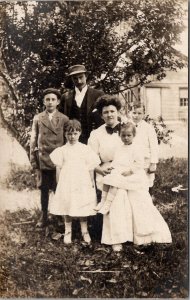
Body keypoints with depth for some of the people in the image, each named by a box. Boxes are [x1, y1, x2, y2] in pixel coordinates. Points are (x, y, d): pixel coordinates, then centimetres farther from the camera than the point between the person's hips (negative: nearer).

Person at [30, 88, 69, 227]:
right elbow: (33, 140, 6)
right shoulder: (37, 118, 5)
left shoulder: (64, 119, 2)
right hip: (42, 160, 1)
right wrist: (33, 160, 2)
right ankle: (44, 217, 20)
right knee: (44, 189, 9)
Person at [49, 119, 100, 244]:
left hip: (82, 183, -1)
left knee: (83, 207, 5)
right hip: (67, 183, 1)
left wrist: (91, 182, 1)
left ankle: (85, 231, 18)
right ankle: (68, 232, 19)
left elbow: (90, 167, 3)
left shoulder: (85, 149, 2)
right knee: (67, 207, 6)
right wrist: (59, 181, 1)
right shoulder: (62, 150, 4)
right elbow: (59, 167, 6)